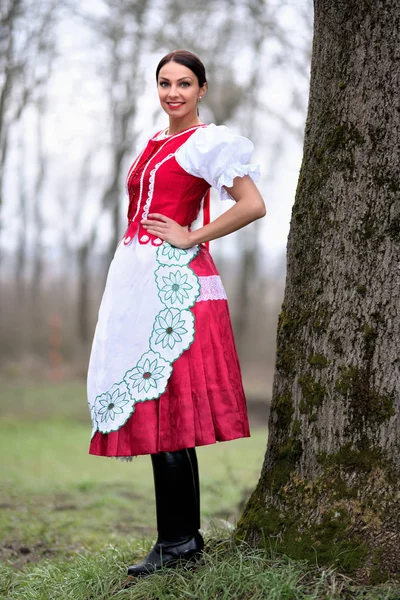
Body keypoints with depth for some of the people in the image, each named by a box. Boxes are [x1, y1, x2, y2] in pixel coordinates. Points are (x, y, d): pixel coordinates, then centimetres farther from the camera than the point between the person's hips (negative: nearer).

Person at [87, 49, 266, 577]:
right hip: (137, 277, 8)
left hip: (175, 280, -8)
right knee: (154, 407, 7)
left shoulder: (209, 141, -4)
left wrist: (191, 237, -12)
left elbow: (254, 205, -15)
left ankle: (177, 540, -4)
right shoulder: (155, 144, 20)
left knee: (164, 407, -10)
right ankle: (185, 534, 13)